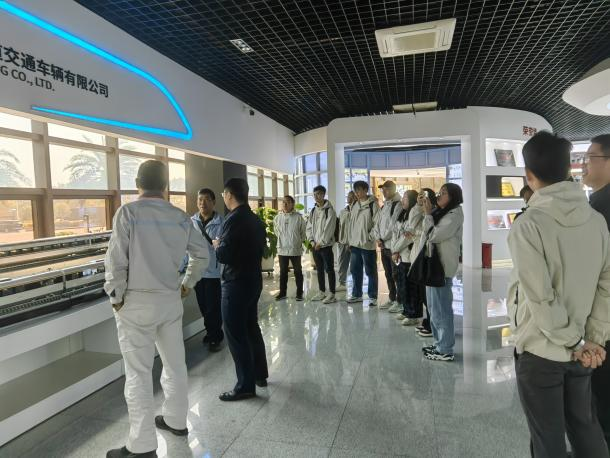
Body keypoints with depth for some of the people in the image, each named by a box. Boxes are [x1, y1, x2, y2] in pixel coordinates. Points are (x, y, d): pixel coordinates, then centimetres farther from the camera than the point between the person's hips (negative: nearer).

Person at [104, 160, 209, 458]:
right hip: (171, 299, 5)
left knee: (138, 373, 4)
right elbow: (201, 253, 8)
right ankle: (176, 420, 36)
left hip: (137, 302, -5)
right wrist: (188, 283, 18)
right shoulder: (181, 217, 2)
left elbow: (116, 260, -15)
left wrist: (116, 297, -3)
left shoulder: (128, 212, -12)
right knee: (175, 363, 18)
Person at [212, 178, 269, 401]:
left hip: (236, 284, -9)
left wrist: (217, 245, -1)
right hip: (254, 280, 9)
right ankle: (260, 374, 32)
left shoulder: (233, 220, -19)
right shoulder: (256, 220, 8)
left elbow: (223, 255, -22)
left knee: (236, 334, 1)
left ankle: (245, 386, 10)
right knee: (251, 328, 20)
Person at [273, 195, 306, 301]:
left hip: (296, 249, -3)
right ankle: (282, 293, 23)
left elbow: (303, 232, 1)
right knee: (283, 272, 12)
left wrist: (299, 242, 1)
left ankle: (299, 293, 19)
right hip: (282, 249, 3)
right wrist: (282, 240, 12)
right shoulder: (278, 217, -1)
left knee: (298, 272, 8)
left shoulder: (298, 217, -9)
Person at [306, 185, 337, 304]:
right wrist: (312, 241, 0)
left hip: (326, 245, -7)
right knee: (319, 269, 14)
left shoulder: (329, 210, -8)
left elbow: (329, 228, -14)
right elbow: (309, 227, 13)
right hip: (315, 245, 7)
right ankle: (322, 292, 24)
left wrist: (321, 242, -15)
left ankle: (332, 294, 4)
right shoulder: (313, 211, 13)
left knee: (329, 269, -2)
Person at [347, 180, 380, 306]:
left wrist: (370, 237, -15)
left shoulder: (373, 204, -9)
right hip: (355, 244, 7)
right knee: (355, 270, 13)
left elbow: (377, 223, -12)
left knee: (371, 272, 3)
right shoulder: (354, 205, 12)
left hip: (368, 244, -7)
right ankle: (356, 294, 26)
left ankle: (373, 297, 13)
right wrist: (351, 240, 12)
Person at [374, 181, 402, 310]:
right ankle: (392, 298, 26)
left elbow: (393, 226, -17)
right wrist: (378, 238, 0)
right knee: (388, 274, 15)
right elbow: (377, 224, 14)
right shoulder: (384, 206, 16)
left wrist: (383, 238, -9)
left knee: (396, 275, -2)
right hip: (383, 246, 8)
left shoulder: (398, 205, -12)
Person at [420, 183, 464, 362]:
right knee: (434, 307, 16)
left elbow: (433, 235, -17)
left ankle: (445, 350, 5)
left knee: (440, 309, -4)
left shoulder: (454, 215, -11)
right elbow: (427, 233, 14)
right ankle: (440, 343, 28)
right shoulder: (440, 212, 14)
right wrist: (428, 212, 10)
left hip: (442, 267, -9)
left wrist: (428, 214, -11)